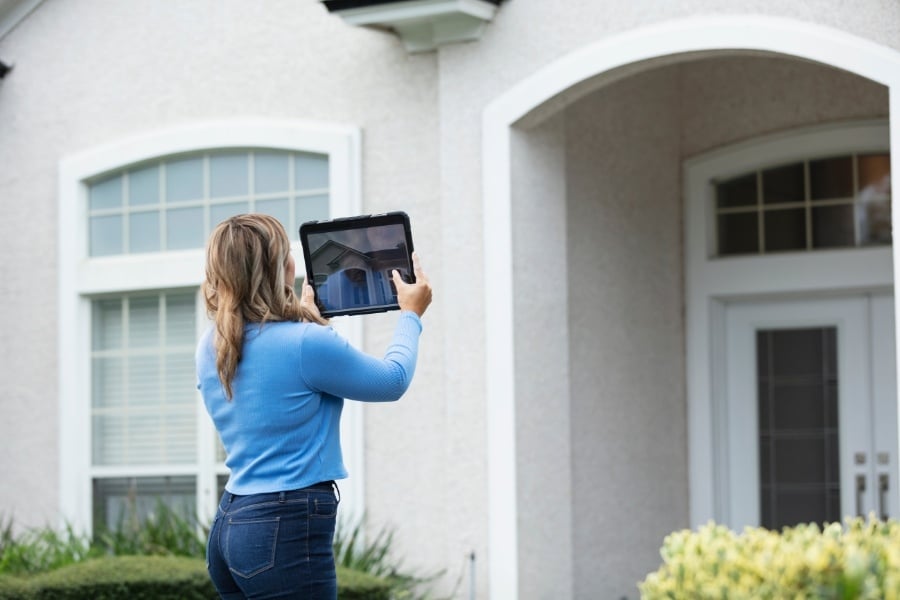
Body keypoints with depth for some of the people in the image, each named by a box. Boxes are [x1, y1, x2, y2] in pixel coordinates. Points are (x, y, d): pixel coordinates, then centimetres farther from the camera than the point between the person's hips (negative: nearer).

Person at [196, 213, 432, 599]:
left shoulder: (211, 349, 7)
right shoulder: (307, 344, -15)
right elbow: (393, 381, 1)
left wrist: (305, 317, 41)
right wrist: (411, 315, 18)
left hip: (229, 524, 8)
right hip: (287, 532, -8)